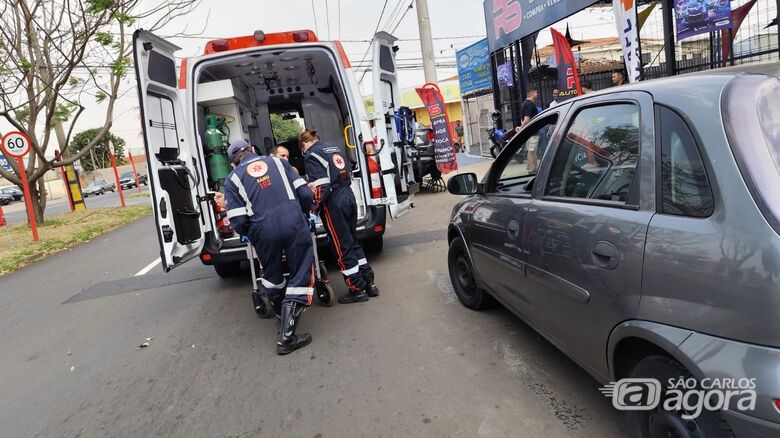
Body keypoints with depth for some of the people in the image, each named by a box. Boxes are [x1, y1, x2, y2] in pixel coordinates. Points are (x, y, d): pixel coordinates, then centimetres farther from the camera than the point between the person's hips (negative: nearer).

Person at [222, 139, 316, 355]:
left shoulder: (233, 179, 11)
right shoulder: (278, 162, 15)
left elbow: (238, 222, 0)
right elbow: (306, 194, 7)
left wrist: (251, 234, 21)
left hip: (264, 230, 1)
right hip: (294, 222, 0)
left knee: (272, 273, 25)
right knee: (301, 274, 5)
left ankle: (282, 313, 46)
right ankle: (286, 336, 0)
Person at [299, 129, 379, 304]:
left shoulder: (311, 155, -7)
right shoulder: (334, 149, 16)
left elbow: (320, 186, -17)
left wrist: (313, 207, -12)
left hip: (333, 203, -8)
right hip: (348, 196, 8)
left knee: (342, 247, 2)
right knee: (353, 241, 17)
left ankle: (357, 289, 8)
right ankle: (369, 283, 20)